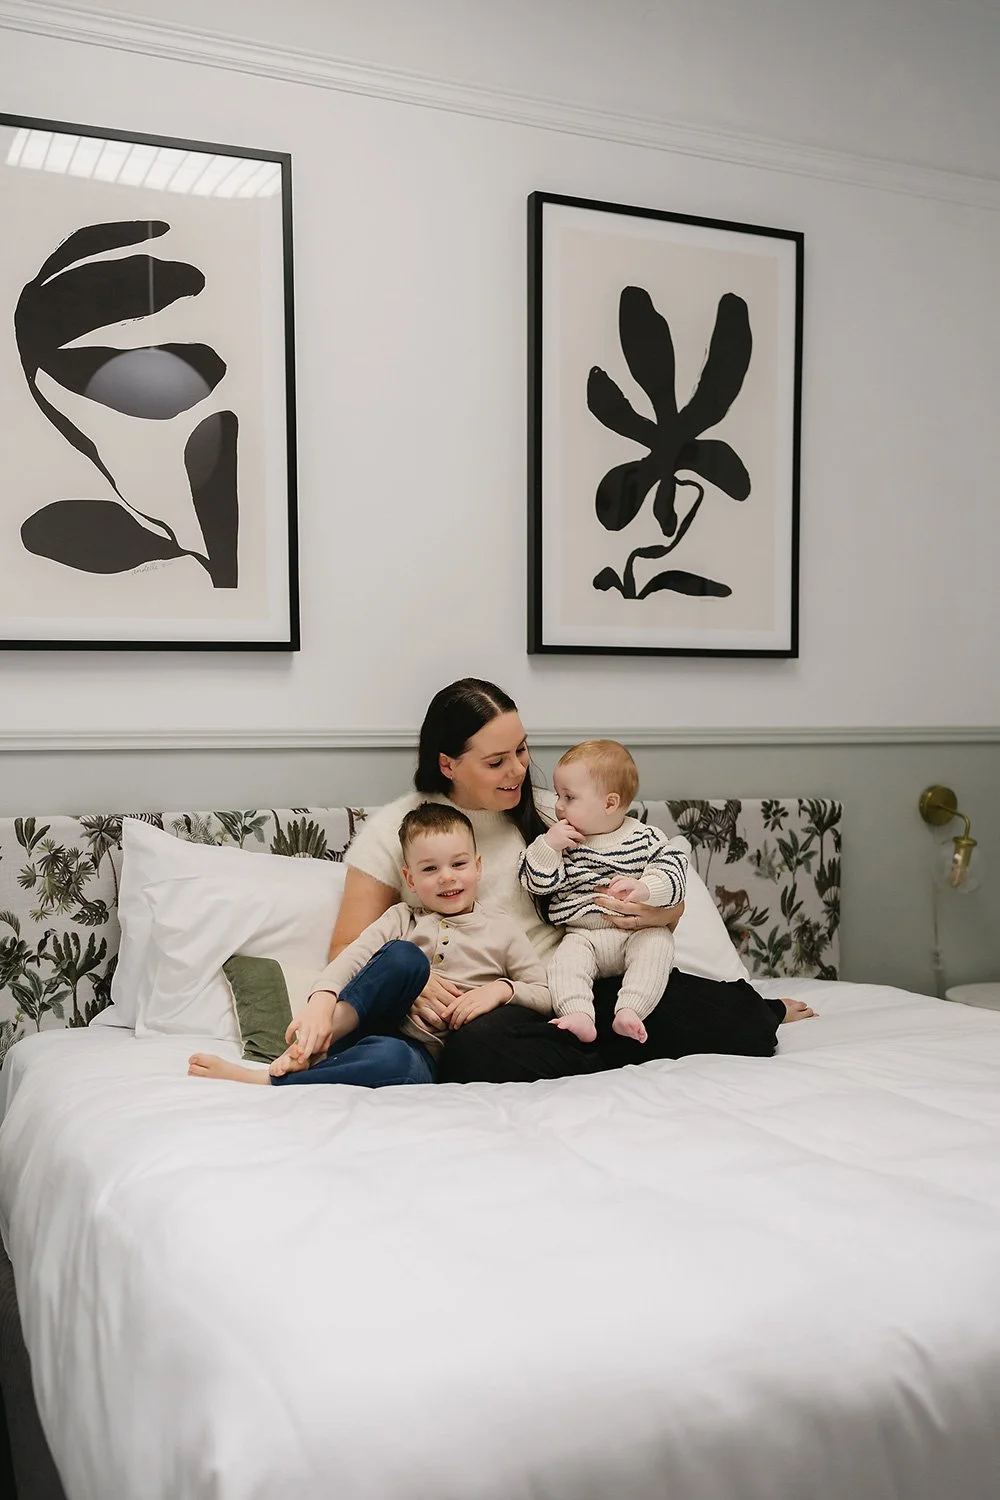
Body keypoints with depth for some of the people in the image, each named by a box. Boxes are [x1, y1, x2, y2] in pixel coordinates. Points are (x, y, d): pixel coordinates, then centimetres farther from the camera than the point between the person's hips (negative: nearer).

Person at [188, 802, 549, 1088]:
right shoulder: (402, 918, 13)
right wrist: (322, 1002, -26)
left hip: (424, 1056, -1)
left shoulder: (502, 931, 12)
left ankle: (267, 1080, -33)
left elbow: (545, 997, 13)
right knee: (403, 956, -28)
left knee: (393, 1058, -40)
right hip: (375, 1026, 1)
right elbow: (353, 955, -5)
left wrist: (501, 989, -9)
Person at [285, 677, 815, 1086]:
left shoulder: (545, 813, 13)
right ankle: (613, 1059, -12)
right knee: (479, 1050, -39)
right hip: (486, 1008, -2)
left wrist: (660, 914, -9)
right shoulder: (393, 830, 4)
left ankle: (760, 1014, 17)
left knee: (729, 1018, -20)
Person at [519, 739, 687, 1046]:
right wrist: (548, 846, -15)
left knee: (658, 941, -28)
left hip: (636, 930, -1)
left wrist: (644, 889, -26)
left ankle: (629, 1011, -35)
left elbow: (673, 872, -7)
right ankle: (578, 1015, -41)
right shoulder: (560, 841, 5)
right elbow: (537, 884, -1)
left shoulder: (644, 838, 2)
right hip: (582, 935, 1)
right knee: (566, 958, -26)